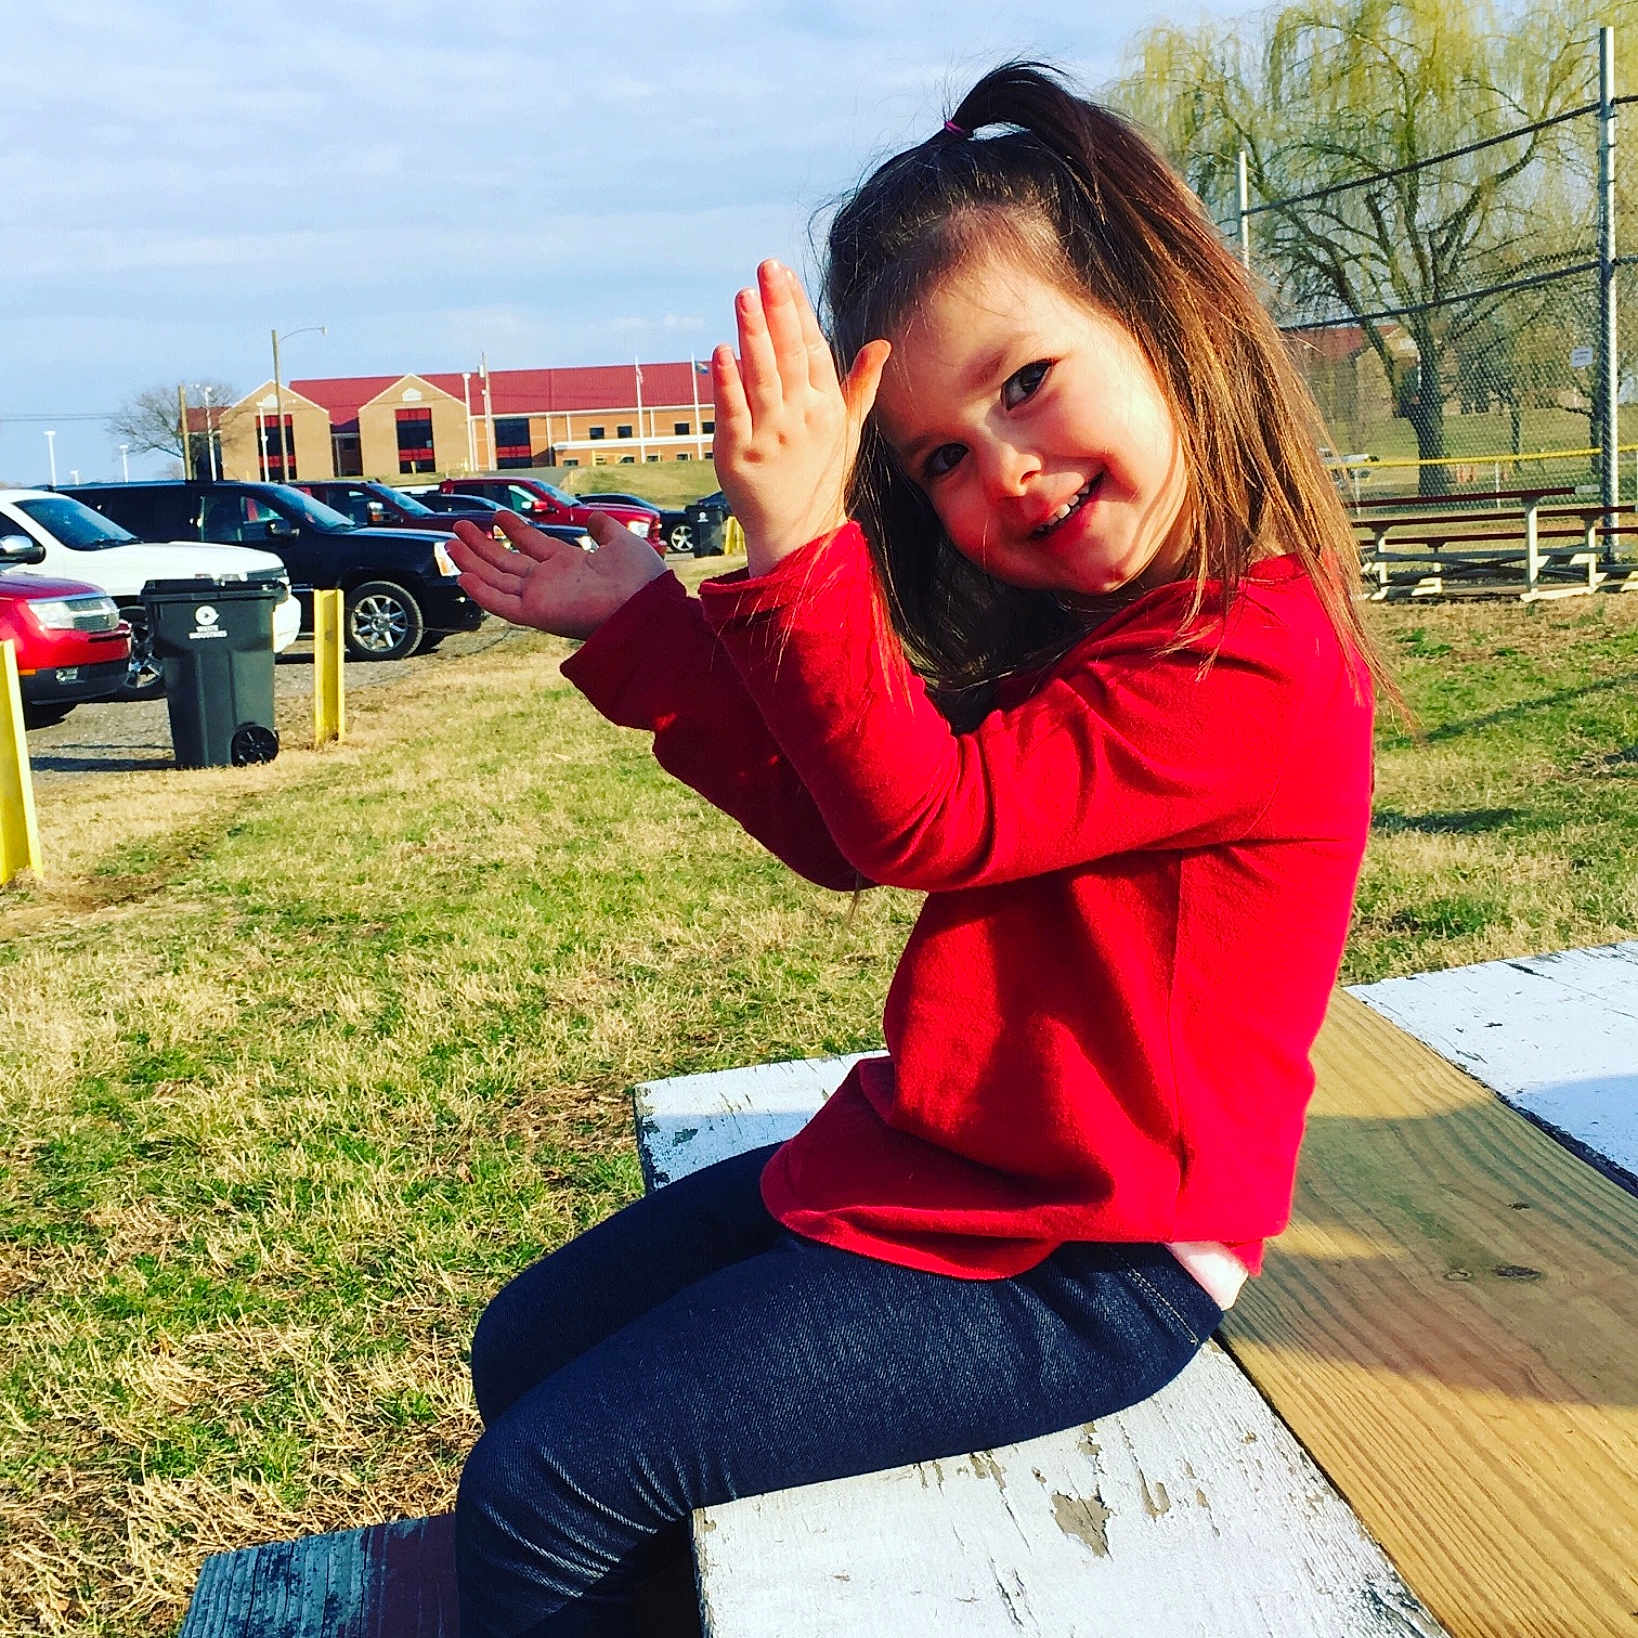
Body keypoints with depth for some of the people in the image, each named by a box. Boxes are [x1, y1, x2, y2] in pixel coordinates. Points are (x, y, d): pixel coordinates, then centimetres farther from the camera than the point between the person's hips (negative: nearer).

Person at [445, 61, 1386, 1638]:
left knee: (543, 1487, -13)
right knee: (522, 1349, 16)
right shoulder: (1060, 627, 8)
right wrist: (641, 623, 8)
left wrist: (800, 544, -28)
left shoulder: (1251, 661, -21)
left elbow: (923, 820, -25)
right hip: (929, 1159, 10)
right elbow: (837, 825, 10)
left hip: (1078, 1268, -9)